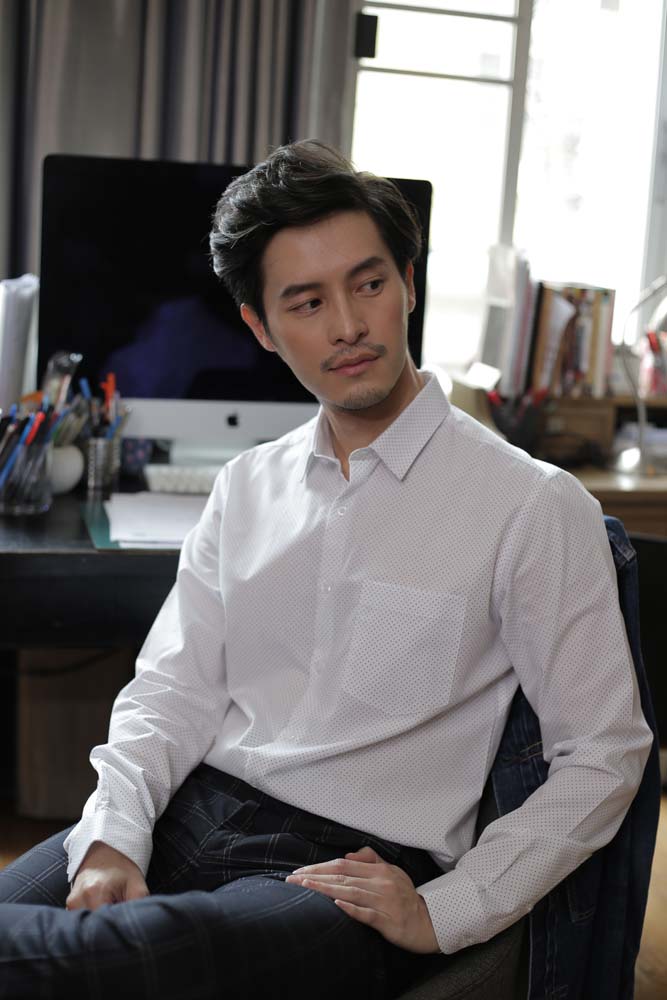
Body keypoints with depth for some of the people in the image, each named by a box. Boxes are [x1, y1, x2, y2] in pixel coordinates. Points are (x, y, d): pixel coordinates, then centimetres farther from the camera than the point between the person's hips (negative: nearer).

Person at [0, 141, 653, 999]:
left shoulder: (535, 506, -4)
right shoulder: (247, 488, 13)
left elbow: (603, 758, -3)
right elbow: (171, 690, 10)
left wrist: (442, 914, -11)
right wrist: (111, 840, -9)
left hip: (355, 870, -4)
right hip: (191, 815, 5)